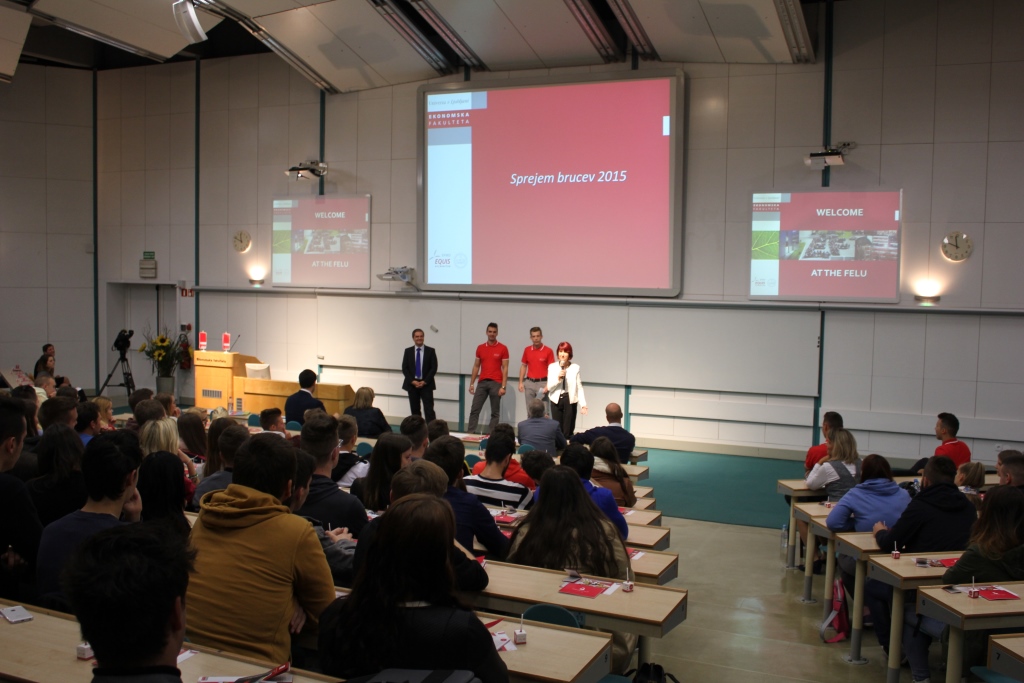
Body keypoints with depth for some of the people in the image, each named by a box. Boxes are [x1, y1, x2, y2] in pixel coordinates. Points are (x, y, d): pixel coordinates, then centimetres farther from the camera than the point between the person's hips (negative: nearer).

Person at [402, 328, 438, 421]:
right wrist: (412, 381, -10)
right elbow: (404, 368, 3)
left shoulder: (430, 351, 2)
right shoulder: (408, 351, 6)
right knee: (414, 410, 6)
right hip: (412, 384, 2)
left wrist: (425, 382, -11)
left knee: (429, 410, -9)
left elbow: (434, 368, -2)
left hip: (426, 384, -2)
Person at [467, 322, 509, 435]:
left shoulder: (503, 348, -2)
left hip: (496, 383, -3)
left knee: (495, 412, 3)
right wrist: (471, 383, 8)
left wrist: (503, 386, -11)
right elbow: (476, 366, 13)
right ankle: (470, 433, 1)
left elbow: (505, 368, -4)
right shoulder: (480, 348, 9)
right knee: (474, 410, -1)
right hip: (482, 383, 3)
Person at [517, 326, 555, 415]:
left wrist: (548, 385, -16)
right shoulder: (527, 350, 6)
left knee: (543, 412, -7)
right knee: (530, 411, 10)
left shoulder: (548, 351, -7)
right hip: (529, 383, 4)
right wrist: (521, 382, 7)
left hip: (542, 383, -4)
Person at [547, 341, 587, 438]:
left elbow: (579, 388, -3)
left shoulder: (575, 368, -3)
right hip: (556, 401, 1)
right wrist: (558, 379, -18)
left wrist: (583, 404, -11)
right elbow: (549, 387, -1)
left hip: (570, 401, -1)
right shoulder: (552, 367, 1)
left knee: (568, 431, -1)